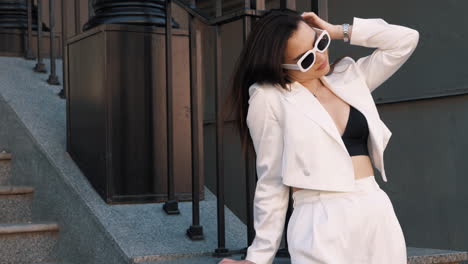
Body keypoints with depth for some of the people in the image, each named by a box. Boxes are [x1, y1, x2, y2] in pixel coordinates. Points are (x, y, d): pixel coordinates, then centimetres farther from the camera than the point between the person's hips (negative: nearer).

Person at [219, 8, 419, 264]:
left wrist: (339, 31, 6)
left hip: (379, 215, 5)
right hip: (322, 224, -5)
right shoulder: (268, 98, -3)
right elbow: (271, 181, -1)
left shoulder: (349, 77, 12)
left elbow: (406, 39, 12)